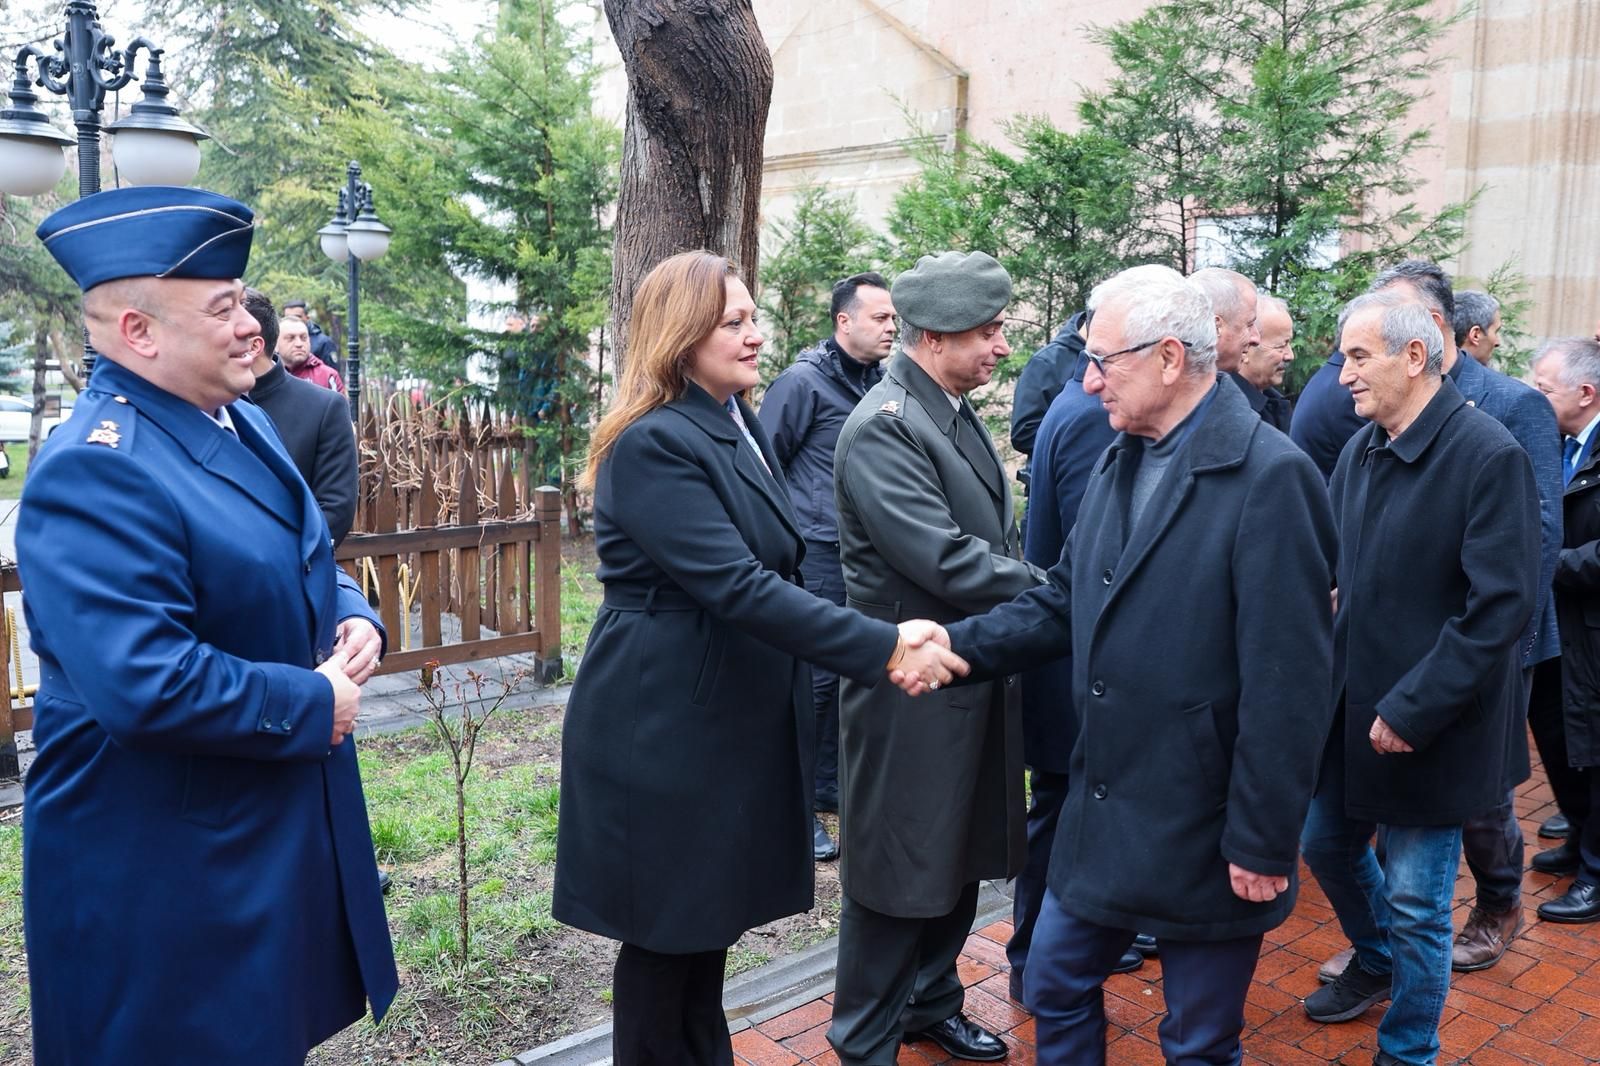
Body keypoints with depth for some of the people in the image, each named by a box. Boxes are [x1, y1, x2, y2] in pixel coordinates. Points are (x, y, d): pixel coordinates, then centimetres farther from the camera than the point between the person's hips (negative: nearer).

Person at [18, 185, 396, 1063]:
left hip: (281, 821, 9)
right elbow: (144, 683, -33)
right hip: (161, 866, -9)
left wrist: (354, 617, -3)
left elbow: (301, 566, 19)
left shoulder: (240, 421, 6)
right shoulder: (95, 471, -24)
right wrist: (312, 705, -20)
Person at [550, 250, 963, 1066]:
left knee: (711, 919, 20)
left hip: (733, 715, 9)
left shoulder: (742, 427, 10)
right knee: (667, 931, 8)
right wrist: (883, 647, -30)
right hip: (666, 727, -8)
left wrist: (883, 639, 8)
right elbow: (737, 587, -28)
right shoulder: (653, 444, -20)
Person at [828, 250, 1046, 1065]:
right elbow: (945, 561, -27)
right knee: (899, 872, 6)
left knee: (960, 858, 21)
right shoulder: (883, 428, -20)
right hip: (912, 691, -9)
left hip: (972, 680, 9)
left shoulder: (957, 413, 9)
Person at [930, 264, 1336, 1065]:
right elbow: (1066, 601, 9)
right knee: (1054, 987, 20)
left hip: (1205, 831, -7)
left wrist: (1262, 843, -17)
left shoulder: (1268, 476, -19)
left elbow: (1287, 682, -20)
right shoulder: (1119, 461, 6)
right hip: (1102, 809, 7)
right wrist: (958, 644, -5)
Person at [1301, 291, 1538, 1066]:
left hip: (1427, 727, -7)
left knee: (1414, 904, 7)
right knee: (1327, 844, 22)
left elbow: (1501, 606, -20)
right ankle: (1375, 963, 51)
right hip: (1350, 705, 7)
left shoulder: (1489, 456, -18)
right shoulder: (1361, 449, 2)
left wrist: (1411, 711, -20)